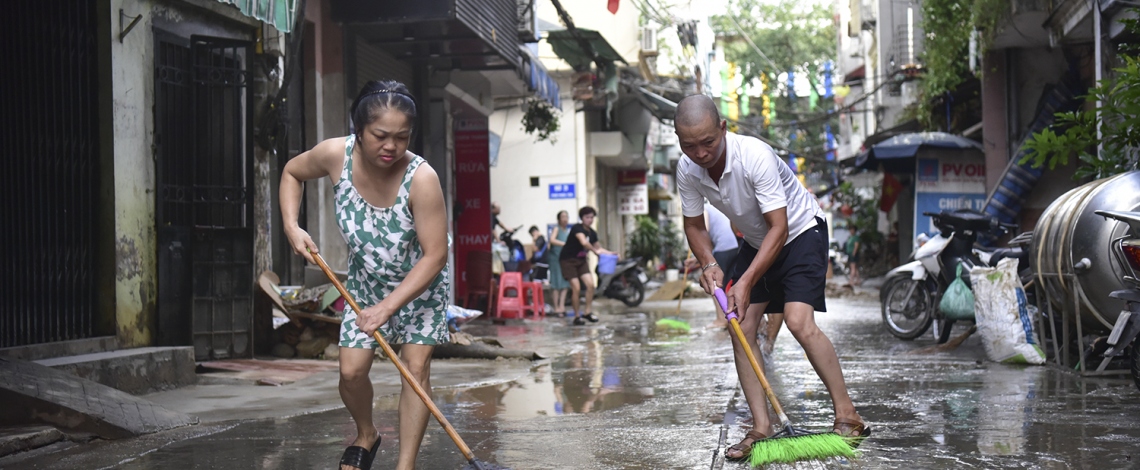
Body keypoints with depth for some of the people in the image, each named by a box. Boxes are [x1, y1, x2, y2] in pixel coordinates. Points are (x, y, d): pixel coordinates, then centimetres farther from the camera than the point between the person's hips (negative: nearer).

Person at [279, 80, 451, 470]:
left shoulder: (421, 179, -35)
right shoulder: (335, 155, -25)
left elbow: (434, 255, -32)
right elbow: (292, 173, -1)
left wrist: (387, 307, -37)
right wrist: (291, 226, -15)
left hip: (421, 282, -3)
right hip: (366, 281, 3)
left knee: (416, 366, -9)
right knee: (351, 370, -1)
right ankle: (366, 435, 30)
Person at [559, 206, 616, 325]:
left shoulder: (592, 233, 5)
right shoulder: (577, 228, -18)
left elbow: (598, 247, 12)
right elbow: (584, 242, -35)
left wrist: (609, 253, -4)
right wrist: (595, 251, -32)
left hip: (581, 260, 7)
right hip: (568, 260, -7)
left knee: (590, 284, -7)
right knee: (576, 288, -12)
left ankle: (587, 312, 6)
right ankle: (577, 316, -1)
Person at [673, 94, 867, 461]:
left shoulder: (755, 156, -33)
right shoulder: (687, 170, -14)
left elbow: (779, 228, -31)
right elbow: (694, 225, 2)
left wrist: (746, 282, -34)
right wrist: (709, 264, -16)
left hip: (801, 231, -7)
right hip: (756, 241, 7)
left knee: (799, 321, -22)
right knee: (740, 328, -5)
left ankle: (847, 416, -11)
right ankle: (761, 428, 0)